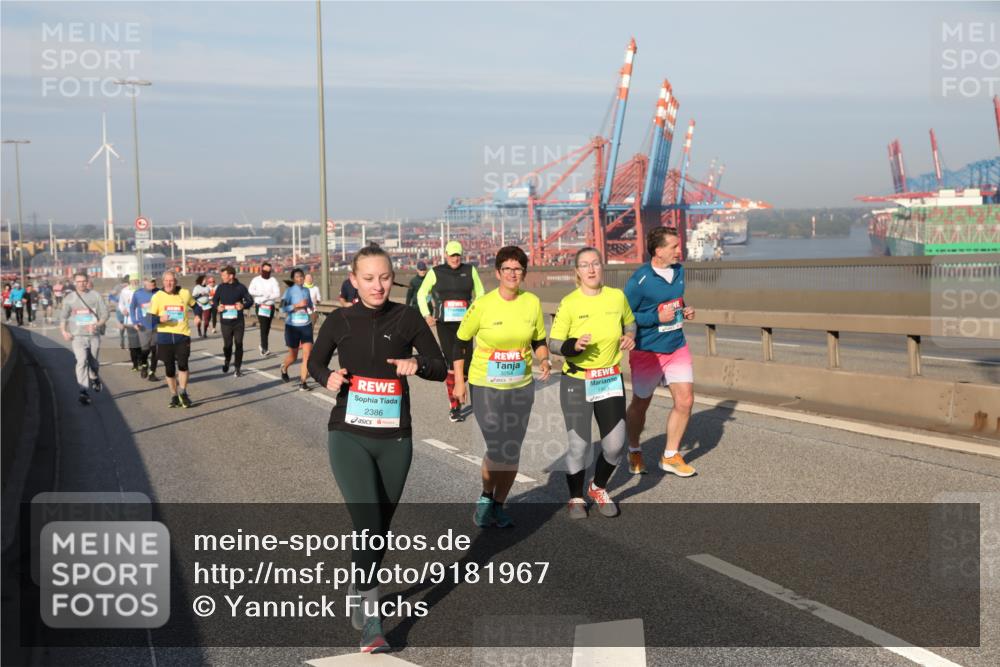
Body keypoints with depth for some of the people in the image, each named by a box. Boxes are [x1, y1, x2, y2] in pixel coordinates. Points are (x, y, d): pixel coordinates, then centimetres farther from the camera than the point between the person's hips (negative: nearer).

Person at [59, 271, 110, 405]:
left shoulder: (95, 296, 4)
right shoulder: (69, 298, 6)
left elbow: (105, 313, 1)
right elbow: (63, 316, 10)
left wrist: (97, 325, -16)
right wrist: (63, 331, -7)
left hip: (94, 335, 1)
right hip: (78, 336, -1)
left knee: (93, 362, 13)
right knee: (82, 361, -16)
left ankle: (94, 378, 46)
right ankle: (84, 392, -18)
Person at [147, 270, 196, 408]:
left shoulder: (185, 294, 2)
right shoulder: (157, 297, -1)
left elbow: (194, 305, 23)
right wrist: (159, 319, -21)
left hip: (182, 335, 0)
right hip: (164, 337, 1)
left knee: (182, 364, -16)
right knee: (169, 368, 7)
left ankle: (183, 393, 5)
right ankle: (174, 396, 24)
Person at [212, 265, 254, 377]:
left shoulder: (240, 287, -2)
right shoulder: (221, 287, 2)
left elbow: (250, 300, 3)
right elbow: (214, 302, 8)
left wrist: (243, 305, -17)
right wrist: (217, 308, -13)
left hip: (238, 321, -1)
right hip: (225, 322, 1)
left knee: (239, 344, 1)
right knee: (227, 344, 5)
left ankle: (237, 367, 13)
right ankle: (227, 361, 35)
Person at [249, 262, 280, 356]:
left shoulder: (273, 280, 4)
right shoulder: (256, 280, 3)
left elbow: (277, 294, -6)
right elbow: (251, 291, -11)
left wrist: (266, 297, -17)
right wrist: (263, 293, -16)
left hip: (270, 307, 3)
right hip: (260, 306, -3)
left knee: (267, 327, 12)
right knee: (263, 326, -14)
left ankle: (263, 345, 30)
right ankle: (264, 348, -20)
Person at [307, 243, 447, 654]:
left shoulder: (407, 319, -2)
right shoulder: (339, 321, -2)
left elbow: (440, 368, 2)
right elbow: (314, 362, 13)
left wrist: (417, 364, -20)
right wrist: (327, 378, -10)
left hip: (395, 439, 2)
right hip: (349, 437, -2)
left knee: (381, 528, 14)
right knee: (368, 526, -13)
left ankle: (359, 593, 40)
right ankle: (371, 623, -5)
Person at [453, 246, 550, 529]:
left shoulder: (532, 303, -2)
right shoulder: (482, 305, -11)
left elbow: (539, 342, 10)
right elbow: (460, 342, -1)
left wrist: (544, 360, -11)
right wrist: (459, 381, -4)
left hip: (521, 387, 4)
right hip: (485, 387, -3)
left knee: (512, 452, 7)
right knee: (497, 450, -10)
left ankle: (499, 505, 27)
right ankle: (485, 497, 18)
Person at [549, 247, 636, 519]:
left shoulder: (617, 296, -2)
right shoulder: (569, 303, -12)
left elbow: (629, 321, 17)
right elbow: (554, 342, -10)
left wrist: (630, 336, -4)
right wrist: (573, 345, -30)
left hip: (610, 380, 3)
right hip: (576, 383, -3)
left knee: (615, 444, 3)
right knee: (579, 445, -1)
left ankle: (598, 488, 32)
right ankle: (576, 498, 24)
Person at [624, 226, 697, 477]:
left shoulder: (679, 271, 3)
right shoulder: (640, 280, -19)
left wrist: (684, 311, 0)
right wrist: (657, 317, -22)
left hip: (677, 347, 6)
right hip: (647, 351, -5)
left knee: (685, 401, -1)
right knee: (640, 404, 11)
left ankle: (670, 457, 15)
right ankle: (634, 452, 35)